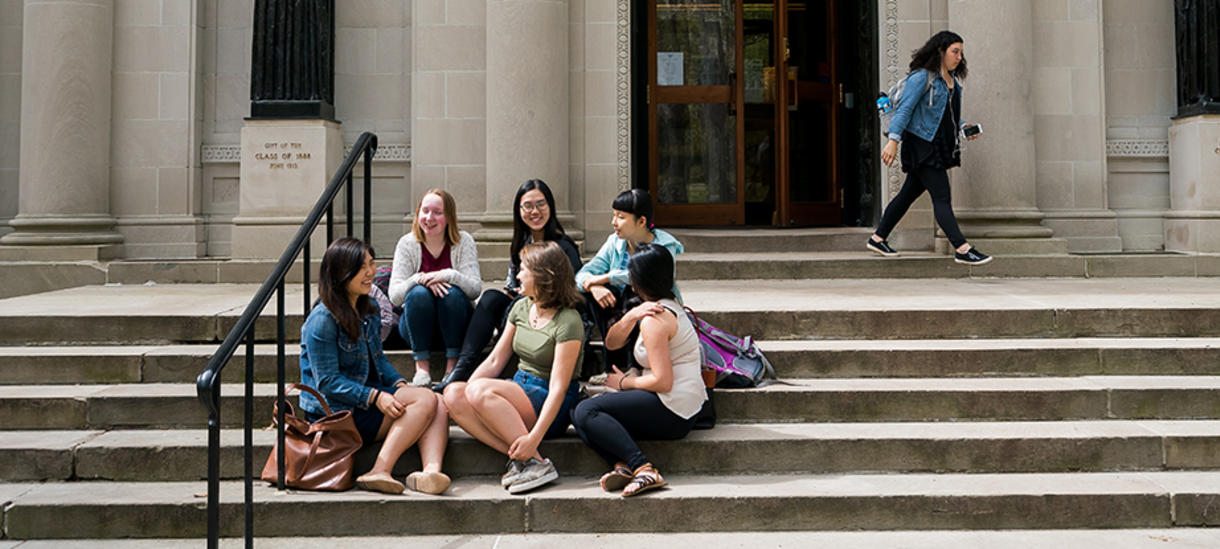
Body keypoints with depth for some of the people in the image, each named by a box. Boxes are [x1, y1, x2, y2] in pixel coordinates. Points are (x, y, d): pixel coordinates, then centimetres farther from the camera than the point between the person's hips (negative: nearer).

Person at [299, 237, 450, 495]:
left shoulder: (369, 309, 13)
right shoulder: (322, 320, -13)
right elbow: (327, 382, -16)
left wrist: (399, 385, -1)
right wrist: (375, 397, -27)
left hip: (368, 401, 8)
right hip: (337, 412, -8)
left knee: (439, 407, -17)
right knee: (426, 399, -23)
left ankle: (431, 470, -41)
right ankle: (380, 471, -31)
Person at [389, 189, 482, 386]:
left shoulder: (464, 241, -5)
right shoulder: (407, 243, -4)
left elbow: (475, 288, -16)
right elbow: (394, 295, -12)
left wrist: (448, 275, -33)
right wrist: (420, 279, -30)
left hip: (455, 323, 0)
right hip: (416, 324, 1)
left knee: (452, 293, -30)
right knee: (418, 293, -29)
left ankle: (453, 364, -21)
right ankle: (422, 365, -23)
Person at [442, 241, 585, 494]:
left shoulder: (567, 322, -14)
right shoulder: (521, 308, 10)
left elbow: (558, 387, -20)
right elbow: (495, 360, 11)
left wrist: (534, 438, -28)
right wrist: (461, 394, -3)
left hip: (551, 408, -8)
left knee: (481, 390, -31)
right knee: (453, 393, -17)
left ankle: (536, 462, -23)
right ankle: (518, 457, -21)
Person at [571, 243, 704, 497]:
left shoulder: (654, 319, -16)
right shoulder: (669, 304, 15)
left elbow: (662, 381, -21)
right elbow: (612, 343, 14)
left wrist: (624, 383, -5)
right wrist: (631, 316, -5)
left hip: (673, 412, -10)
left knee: (585, 412, -18)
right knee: (579, 412, 3)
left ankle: (644, 468, -26)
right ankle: (622, 465, -19)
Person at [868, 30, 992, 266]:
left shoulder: (952, 80, 16)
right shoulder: (921, 77, -11)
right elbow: (904, 109, -15)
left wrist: (963, 127, 8)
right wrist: (893, 140, -22)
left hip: (940, 147, 9)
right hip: (922, 145, -9)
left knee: (910, 193, 13)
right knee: (941, 197, -10)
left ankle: (878, 238, 22)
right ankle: (962, 249, -12)